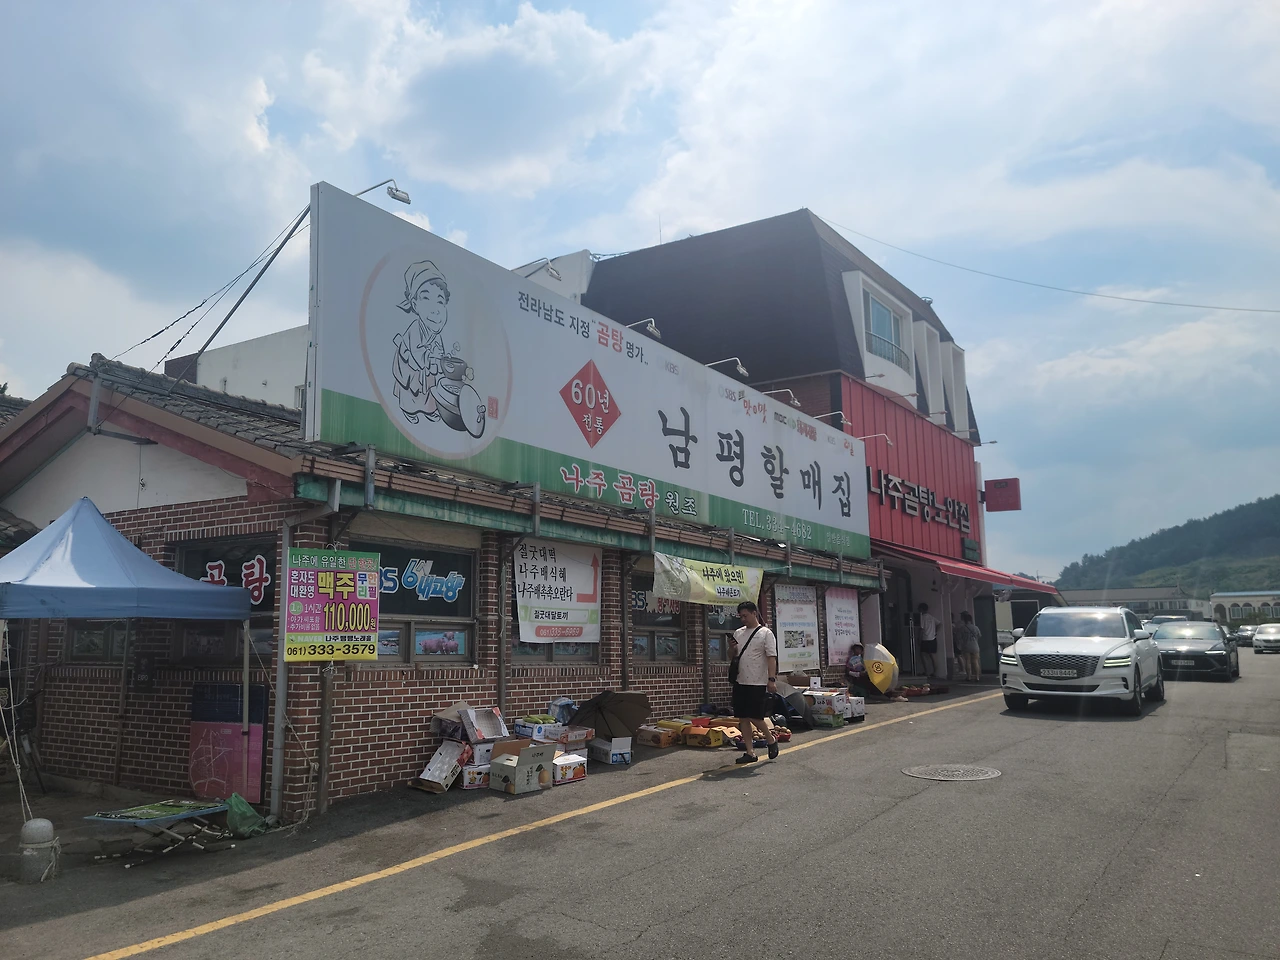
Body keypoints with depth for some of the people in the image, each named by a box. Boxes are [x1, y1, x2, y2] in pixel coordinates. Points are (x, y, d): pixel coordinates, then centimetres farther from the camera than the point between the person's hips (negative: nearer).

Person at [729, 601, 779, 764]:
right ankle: (750, 752, 12)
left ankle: (771, 740, 17)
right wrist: (733, 649, -3)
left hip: (758, 683, -6)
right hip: (740, 682, 6)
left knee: (755, 717, -9)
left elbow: (772, 657, -10)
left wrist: (771, 679, -19)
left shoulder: (766, 633, -4)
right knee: (743, 718, 5)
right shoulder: (738, 633, 13)